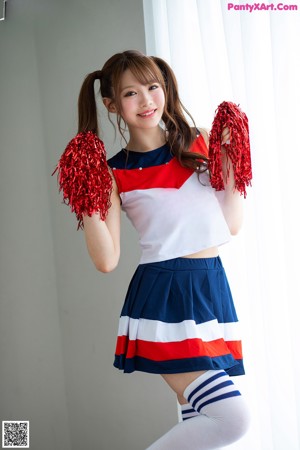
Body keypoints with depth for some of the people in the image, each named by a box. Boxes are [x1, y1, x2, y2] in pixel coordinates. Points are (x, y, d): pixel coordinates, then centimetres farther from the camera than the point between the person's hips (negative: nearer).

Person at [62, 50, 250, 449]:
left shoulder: (199, 143, 8)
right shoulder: (114, 173, 0)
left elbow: (232, 225, 10)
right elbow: (107, 261, -5)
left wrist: (230, 161, 4)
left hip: (212, 286, 5)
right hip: (163, 296, -5)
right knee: (230, 418, -16)